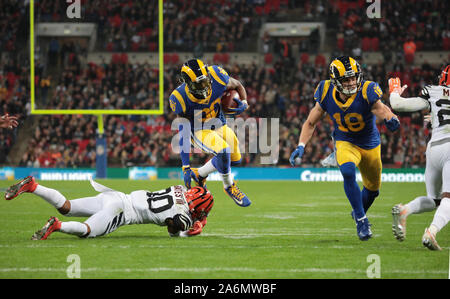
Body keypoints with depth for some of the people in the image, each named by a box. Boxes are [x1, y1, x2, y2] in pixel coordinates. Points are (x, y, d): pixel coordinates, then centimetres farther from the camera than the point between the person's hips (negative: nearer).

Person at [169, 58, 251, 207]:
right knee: (223, 151, -28)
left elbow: (237, 85, -1)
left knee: (235, 159, 8)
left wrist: (244, 104, -20)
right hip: (199, 131, -5)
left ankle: (199, 174, 28)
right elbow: (184, 133, -25)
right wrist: (185, 167, -26)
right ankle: (229, 186, -2)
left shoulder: (217, 77, -25)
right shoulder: (181, 98, -31)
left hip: (219, 125, 5)